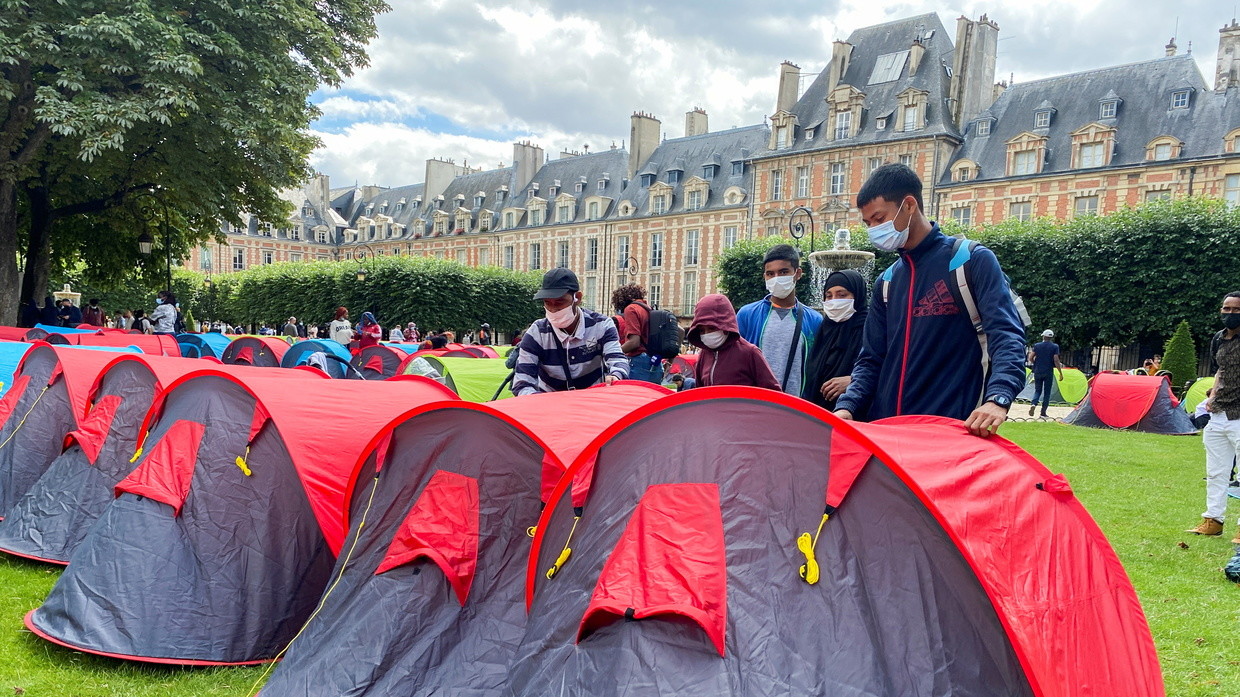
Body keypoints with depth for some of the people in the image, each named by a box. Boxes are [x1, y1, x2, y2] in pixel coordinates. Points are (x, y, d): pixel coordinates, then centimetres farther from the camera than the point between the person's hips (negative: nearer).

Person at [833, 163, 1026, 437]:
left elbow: (1007, 335, -13)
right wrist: (847, 406, -4)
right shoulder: (886, 282, 16)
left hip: (953, 431, -5)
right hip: (886, 430, 5)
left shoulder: (973, 260, -1)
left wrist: (997, 399, -29)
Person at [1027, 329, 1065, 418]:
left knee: (1037, 390, 12)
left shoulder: (1037, 345, 3)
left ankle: (1033, 404, -16)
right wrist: (1061, 373, -3)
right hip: (1048, 372, -2)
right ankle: (1043, 412, 6)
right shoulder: (1055, 346, -3)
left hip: (1037, 372, 2)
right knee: (1047, 392, 7)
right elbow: (1056, 361, -9)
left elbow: (1030, 358, 1)